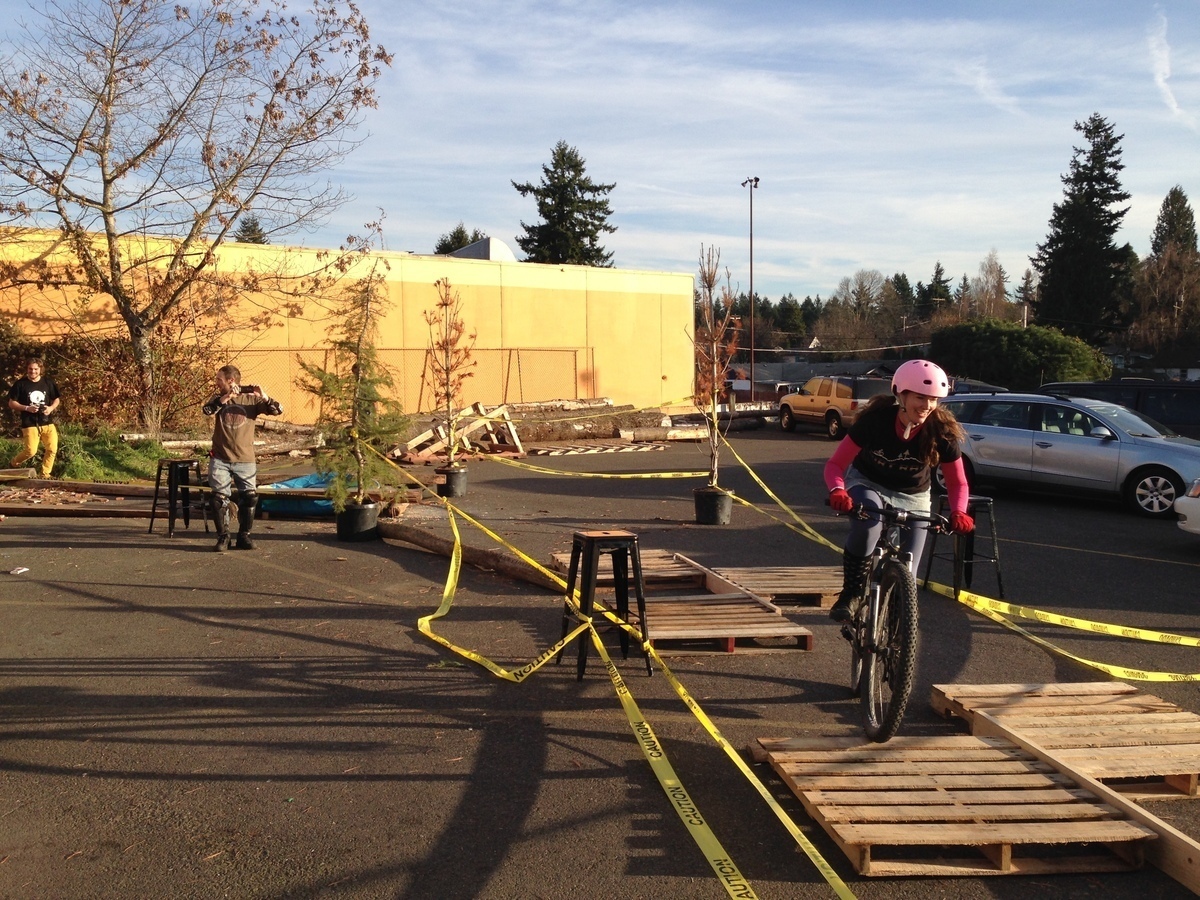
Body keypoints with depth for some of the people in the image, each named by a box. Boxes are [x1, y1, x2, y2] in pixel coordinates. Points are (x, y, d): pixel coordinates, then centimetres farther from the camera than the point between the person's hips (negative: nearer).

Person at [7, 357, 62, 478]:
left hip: (47, 422, 3)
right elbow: (11, 403, 0)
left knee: (52, 450, -2)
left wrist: (51, 408, -7)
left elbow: (56, 399, 15)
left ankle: (45, 475, 14)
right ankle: (14, 464, 20)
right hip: (29, 424, -3)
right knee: (31, 451, -11)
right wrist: (27, 408, -16)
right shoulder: (20, 384, -3)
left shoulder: (48, 383, 4)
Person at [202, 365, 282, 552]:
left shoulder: (251, 399, 2)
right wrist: (226, 397, -28)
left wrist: (264, 396, -27)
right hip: (220, 459, 1)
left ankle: (244, 536, 14)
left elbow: (277, 410, -9)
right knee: (220, 499, -2)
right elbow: (206, 410, -15)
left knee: (249, 498, 1)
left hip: (245, 460, -1)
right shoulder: (218, 398, 7)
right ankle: (223, 537, 9)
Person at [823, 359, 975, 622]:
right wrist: (838, 490, -44)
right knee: (867, 522, -38)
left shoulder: (941, 432, -21)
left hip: (912, 498, 2)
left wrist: (958, 512, -29)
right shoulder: (875, 420, -26)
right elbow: (835, 464, -22)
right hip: (868, 485, -2)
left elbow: (957, 482, -8)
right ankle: (849, 594, -21)